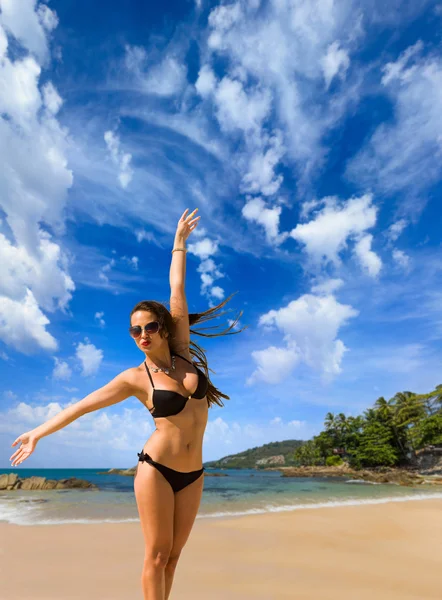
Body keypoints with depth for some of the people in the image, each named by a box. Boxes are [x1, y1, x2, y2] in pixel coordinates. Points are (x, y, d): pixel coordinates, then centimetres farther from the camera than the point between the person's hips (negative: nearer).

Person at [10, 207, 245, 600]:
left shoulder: (183, 355, -1)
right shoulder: (136, 378, -7)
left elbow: (177, 293, 0)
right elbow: (84, 405, 2)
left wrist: (180, 242, 6)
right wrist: (39, 433, 6)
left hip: (192, 474, 4)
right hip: (156, 469, -3)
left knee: (173, 555, 14)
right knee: (156, 554, 5)